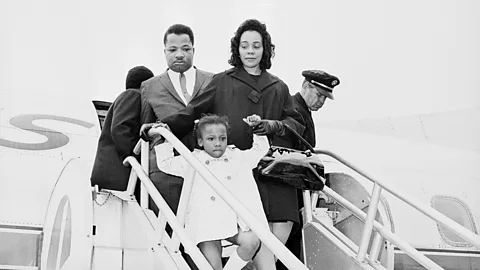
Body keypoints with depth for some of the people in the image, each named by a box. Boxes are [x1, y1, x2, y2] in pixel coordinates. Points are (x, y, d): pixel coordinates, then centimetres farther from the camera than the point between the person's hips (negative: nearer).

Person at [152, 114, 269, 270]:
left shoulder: (238, 157, 16)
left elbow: (261, 149, 29)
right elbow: (166, 164, 18)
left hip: (234, 221, 1)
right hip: (206, 225, -1)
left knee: (251, 242, -26)